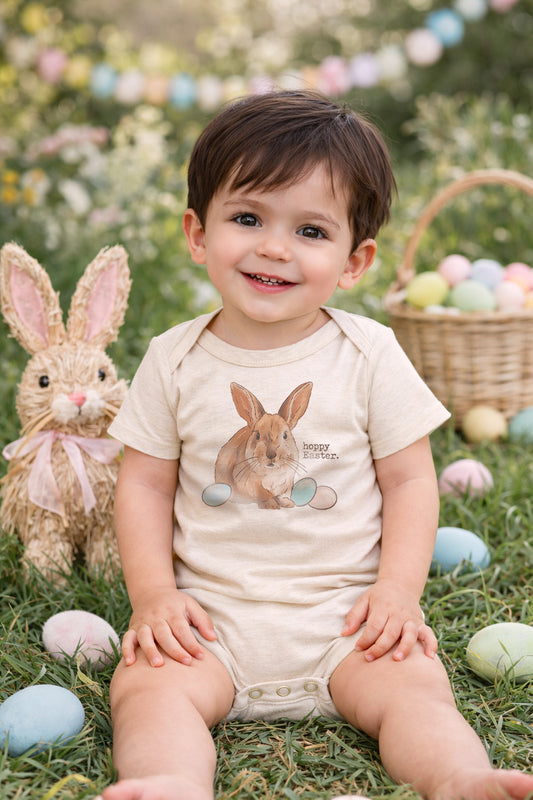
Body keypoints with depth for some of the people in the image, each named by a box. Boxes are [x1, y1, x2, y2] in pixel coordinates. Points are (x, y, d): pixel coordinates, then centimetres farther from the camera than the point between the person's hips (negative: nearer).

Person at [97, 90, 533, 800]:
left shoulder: (371, 354, -3)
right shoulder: (175, 359, 1)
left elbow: (411, 481, 0)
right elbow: (145, 482, 5)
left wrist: (398, 590, -11)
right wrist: (154, 594, -7)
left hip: (346, 613, 0)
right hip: (212, 611, 1)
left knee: (414, 684, -24)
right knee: (145, 684, -23)